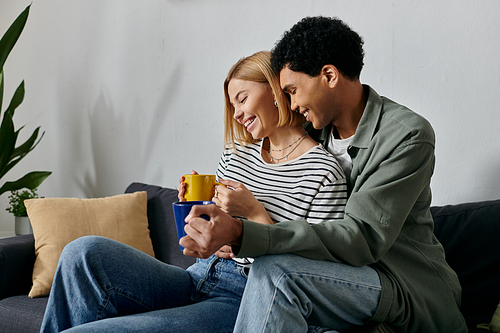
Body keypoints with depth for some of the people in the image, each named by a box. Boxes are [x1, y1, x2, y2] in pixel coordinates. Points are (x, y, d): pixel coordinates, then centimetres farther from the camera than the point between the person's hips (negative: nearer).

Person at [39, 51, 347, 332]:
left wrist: (255, 213, -15)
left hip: (243, 300, -7)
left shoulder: (324, 172, -8)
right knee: (85, 251, -18)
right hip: (198, 278, 7)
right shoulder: (237, 152, 15)